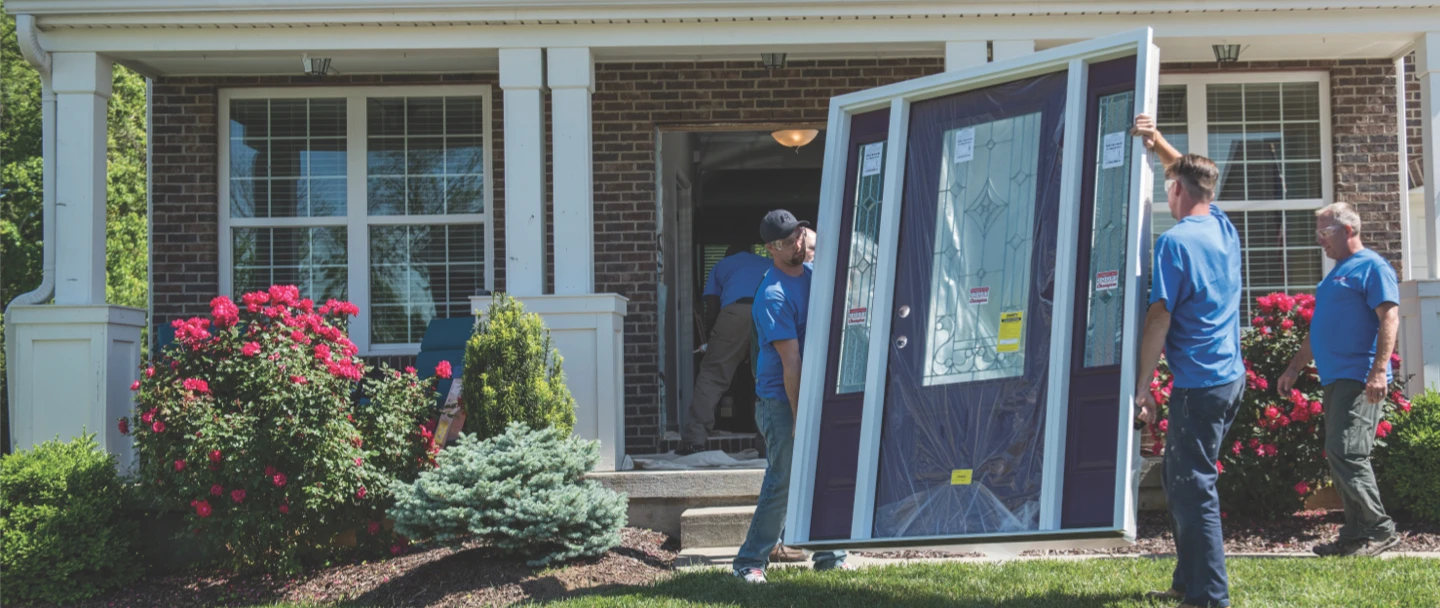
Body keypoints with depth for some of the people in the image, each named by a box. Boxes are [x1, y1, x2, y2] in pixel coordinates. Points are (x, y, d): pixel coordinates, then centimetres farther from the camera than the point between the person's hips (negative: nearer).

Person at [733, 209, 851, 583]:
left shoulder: (812, 273, 6)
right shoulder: (774, 296, -19)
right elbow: (790, 362, -20)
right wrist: (799, 417, -19)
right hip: (780, 400, -8)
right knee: (782, 482, -7)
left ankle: (828, 556, 19)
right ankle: (750, 562, 1)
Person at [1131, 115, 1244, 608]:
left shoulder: (1174, 242, -14)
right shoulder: (1224, 229, 9)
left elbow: (1159, 318, -16)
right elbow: (1198, 178, 28)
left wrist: (1142, 386, -11)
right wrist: (1159, 143, 29)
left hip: (1198, 383, -8)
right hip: (1232, 378, 8)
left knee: (1193, 489, -4)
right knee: (1183, 482, 17)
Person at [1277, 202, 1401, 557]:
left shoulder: (1371, 267, -6)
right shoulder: (1337, 273, 22)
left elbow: (1389, 318, -16)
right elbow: (1318, 331, 28)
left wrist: (1379, 371, -25)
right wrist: (1294, 369, 27)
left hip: (1359, 378, -9)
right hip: (1335, 379, 9)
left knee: (1346, 453, -15)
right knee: (1338, 456, 8)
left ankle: (1380, 530, -8)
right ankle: (1356, 534, 12)